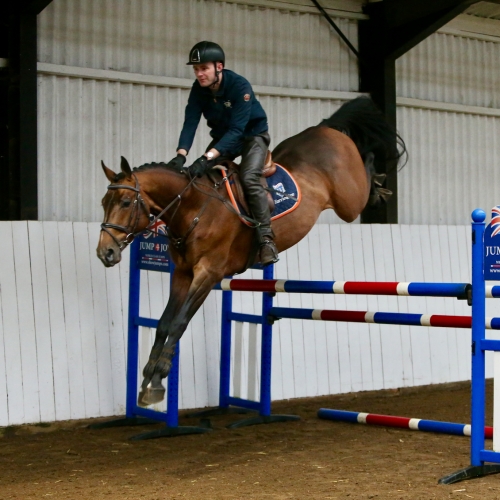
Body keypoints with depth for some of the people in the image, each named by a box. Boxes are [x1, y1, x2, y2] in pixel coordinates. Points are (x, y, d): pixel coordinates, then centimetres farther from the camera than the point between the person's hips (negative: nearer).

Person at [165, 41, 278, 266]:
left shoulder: (240, 86, -30)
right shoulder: (198, 89, -14)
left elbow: (236, 129, -36)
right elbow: (190, 123, -19)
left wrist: (208, 158, -47)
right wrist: (181, 155, -38)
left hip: (252, 135, -6)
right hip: (223, 136, 6)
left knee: (248, 177, -29)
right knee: (198, 176, -9)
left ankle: (266, 238, -25)